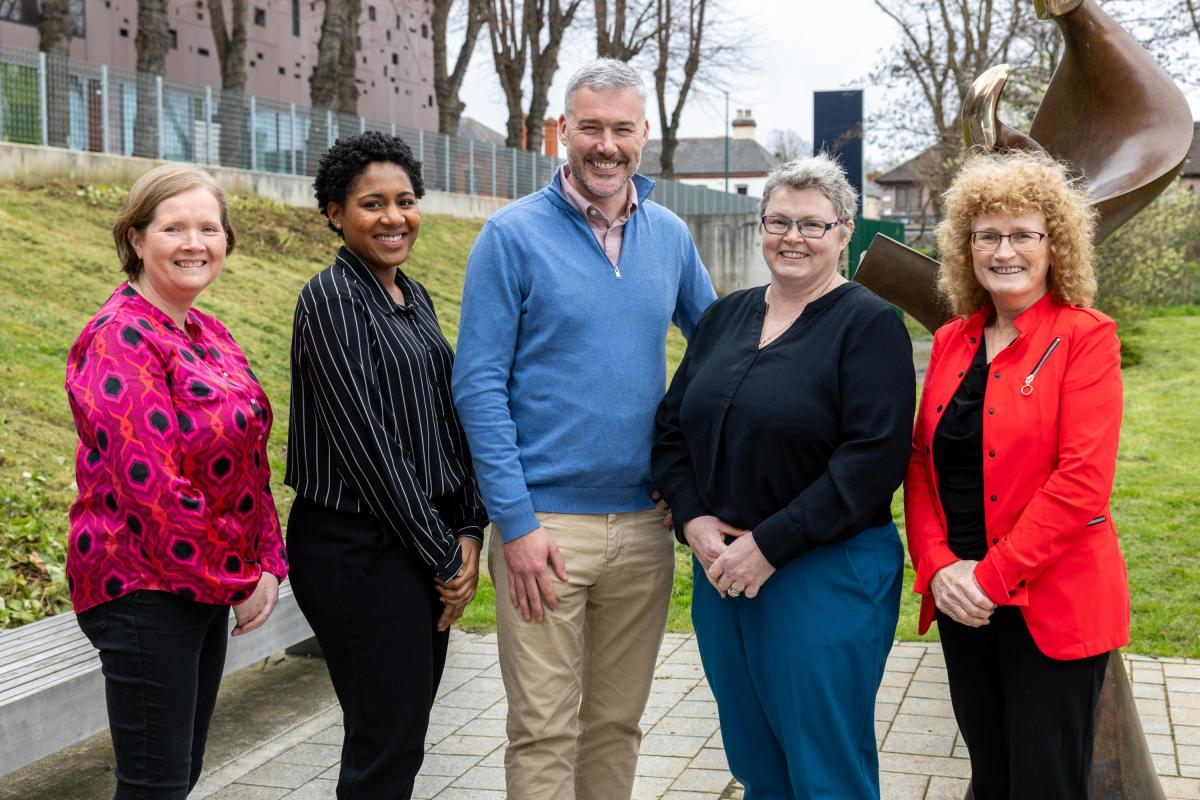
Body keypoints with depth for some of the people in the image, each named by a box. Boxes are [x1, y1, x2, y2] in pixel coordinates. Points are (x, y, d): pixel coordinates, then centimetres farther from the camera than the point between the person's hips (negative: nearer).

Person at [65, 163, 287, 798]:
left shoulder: (209, 335, 11)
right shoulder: (120, 337, -15)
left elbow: (249, 461, 14)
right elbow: (149, 483, -21)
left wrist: (268, 566, 2)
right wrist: (234, 583, -14)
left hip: (209, 588, 8)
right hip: (143, 588, -8)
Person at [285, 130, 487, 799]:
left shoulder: (415, 297, 13)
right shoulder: (332, 298, -12)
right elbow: (367, 442, -17)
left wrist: (469, 531, 1)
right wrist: (444, 557, -12)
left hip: (430, 544, 8)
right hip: (360, 549, -8)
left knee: (407, 730, 14)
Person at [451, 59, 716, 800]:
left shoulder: (670, 235, 7)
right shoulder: (514, 234, -6)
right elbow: (479, 384, -8)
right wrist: (516, 520, -13)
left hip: (645, 522, 4)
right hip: (546, 521, -4)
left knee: (617, 722, 15)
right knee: (545, 732, 1)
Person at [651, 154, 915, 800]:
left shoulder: (870, 324, -7)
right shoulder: (725, 316, 11)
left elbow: (874, 458, -17)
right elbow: (672, 427, 12)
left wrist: (772, 543, -18)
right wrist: (692, 519, -5)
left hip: (827, 573, -6)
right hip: (720, 570, 6)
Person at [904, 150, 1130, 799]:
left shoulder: (1085, 337, -8)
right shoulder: (951, 341, 9)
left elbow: (1082, 478, -17)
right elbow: (921, 464, 8)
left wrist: (993, 577, -17)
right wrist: (939, 567, -7)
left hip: (1051, 606, -5)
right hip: (963, 601, 5)